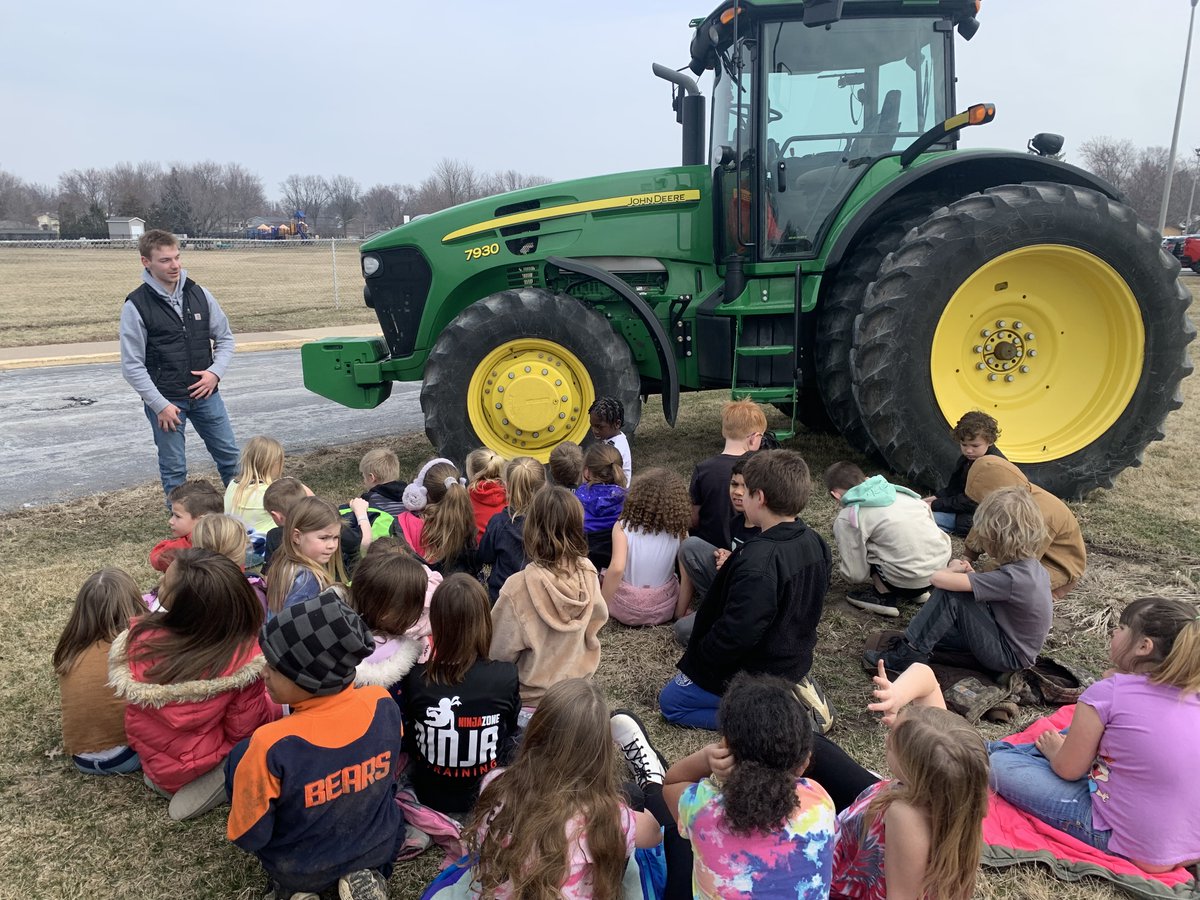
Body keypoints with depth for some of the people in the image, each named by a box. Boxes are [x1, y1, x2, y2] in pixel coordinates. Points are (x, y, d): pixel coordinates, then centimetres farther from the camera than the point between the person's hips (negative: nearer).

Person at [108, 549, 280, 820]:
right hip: (196, 765, -5)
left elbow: (125, 691, -3)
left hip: (151, 758, 6)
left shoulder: (140, 636, -24)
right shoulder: (242, 656, -34)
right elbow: (243, 730, -20)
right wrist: (269, 708, 1)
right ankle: (221, 780, -1)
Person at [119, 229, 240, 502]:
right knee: (174, 469, 6)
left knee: (229, 455, 11)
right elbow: (132, 366, -8)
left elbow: (225, 338, 11)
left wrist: (216, 372, -6)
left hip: (205, 394, 4)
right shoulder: (136, 306, -9)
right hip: (165, 400, -4)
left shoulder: (199, 294, 2)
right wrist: (160, 405, -13)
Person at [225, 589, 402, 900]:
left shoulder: (270, 747, -35)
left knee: (239, 757, 12)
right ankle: (366, 875, 9)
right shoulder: (383, 704, -22)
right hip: (380, 849, 3)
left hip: (299, 870, -3)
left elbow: (247, 837, -18)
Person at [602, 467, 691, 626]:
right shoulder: (679, 531, -13)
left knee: (603, 577, 29)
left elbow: (616, 568, -28)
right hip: (664, 610, 1)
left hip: (626, 609, -1)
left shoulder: (623, 527, -18)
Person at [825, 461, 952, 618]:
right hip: (943, 560, 7)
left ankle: (884, 596, 6)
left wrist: (841, 567, 19)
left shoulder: (847, 518, -4)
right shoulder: (894, 490, 14)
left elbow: (856, 575, -3)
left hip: (911, 580, -6)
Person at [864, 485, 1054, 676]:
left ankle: (911, 653, -11)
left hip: (1008, 657, -9)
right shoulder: (1034, 567, -2)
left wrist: (954, 569, -7)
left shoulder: (1009, 577, -28)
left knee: (949, 594, -20)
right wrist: (973, 575, -6)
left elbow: (938, 578, -30)